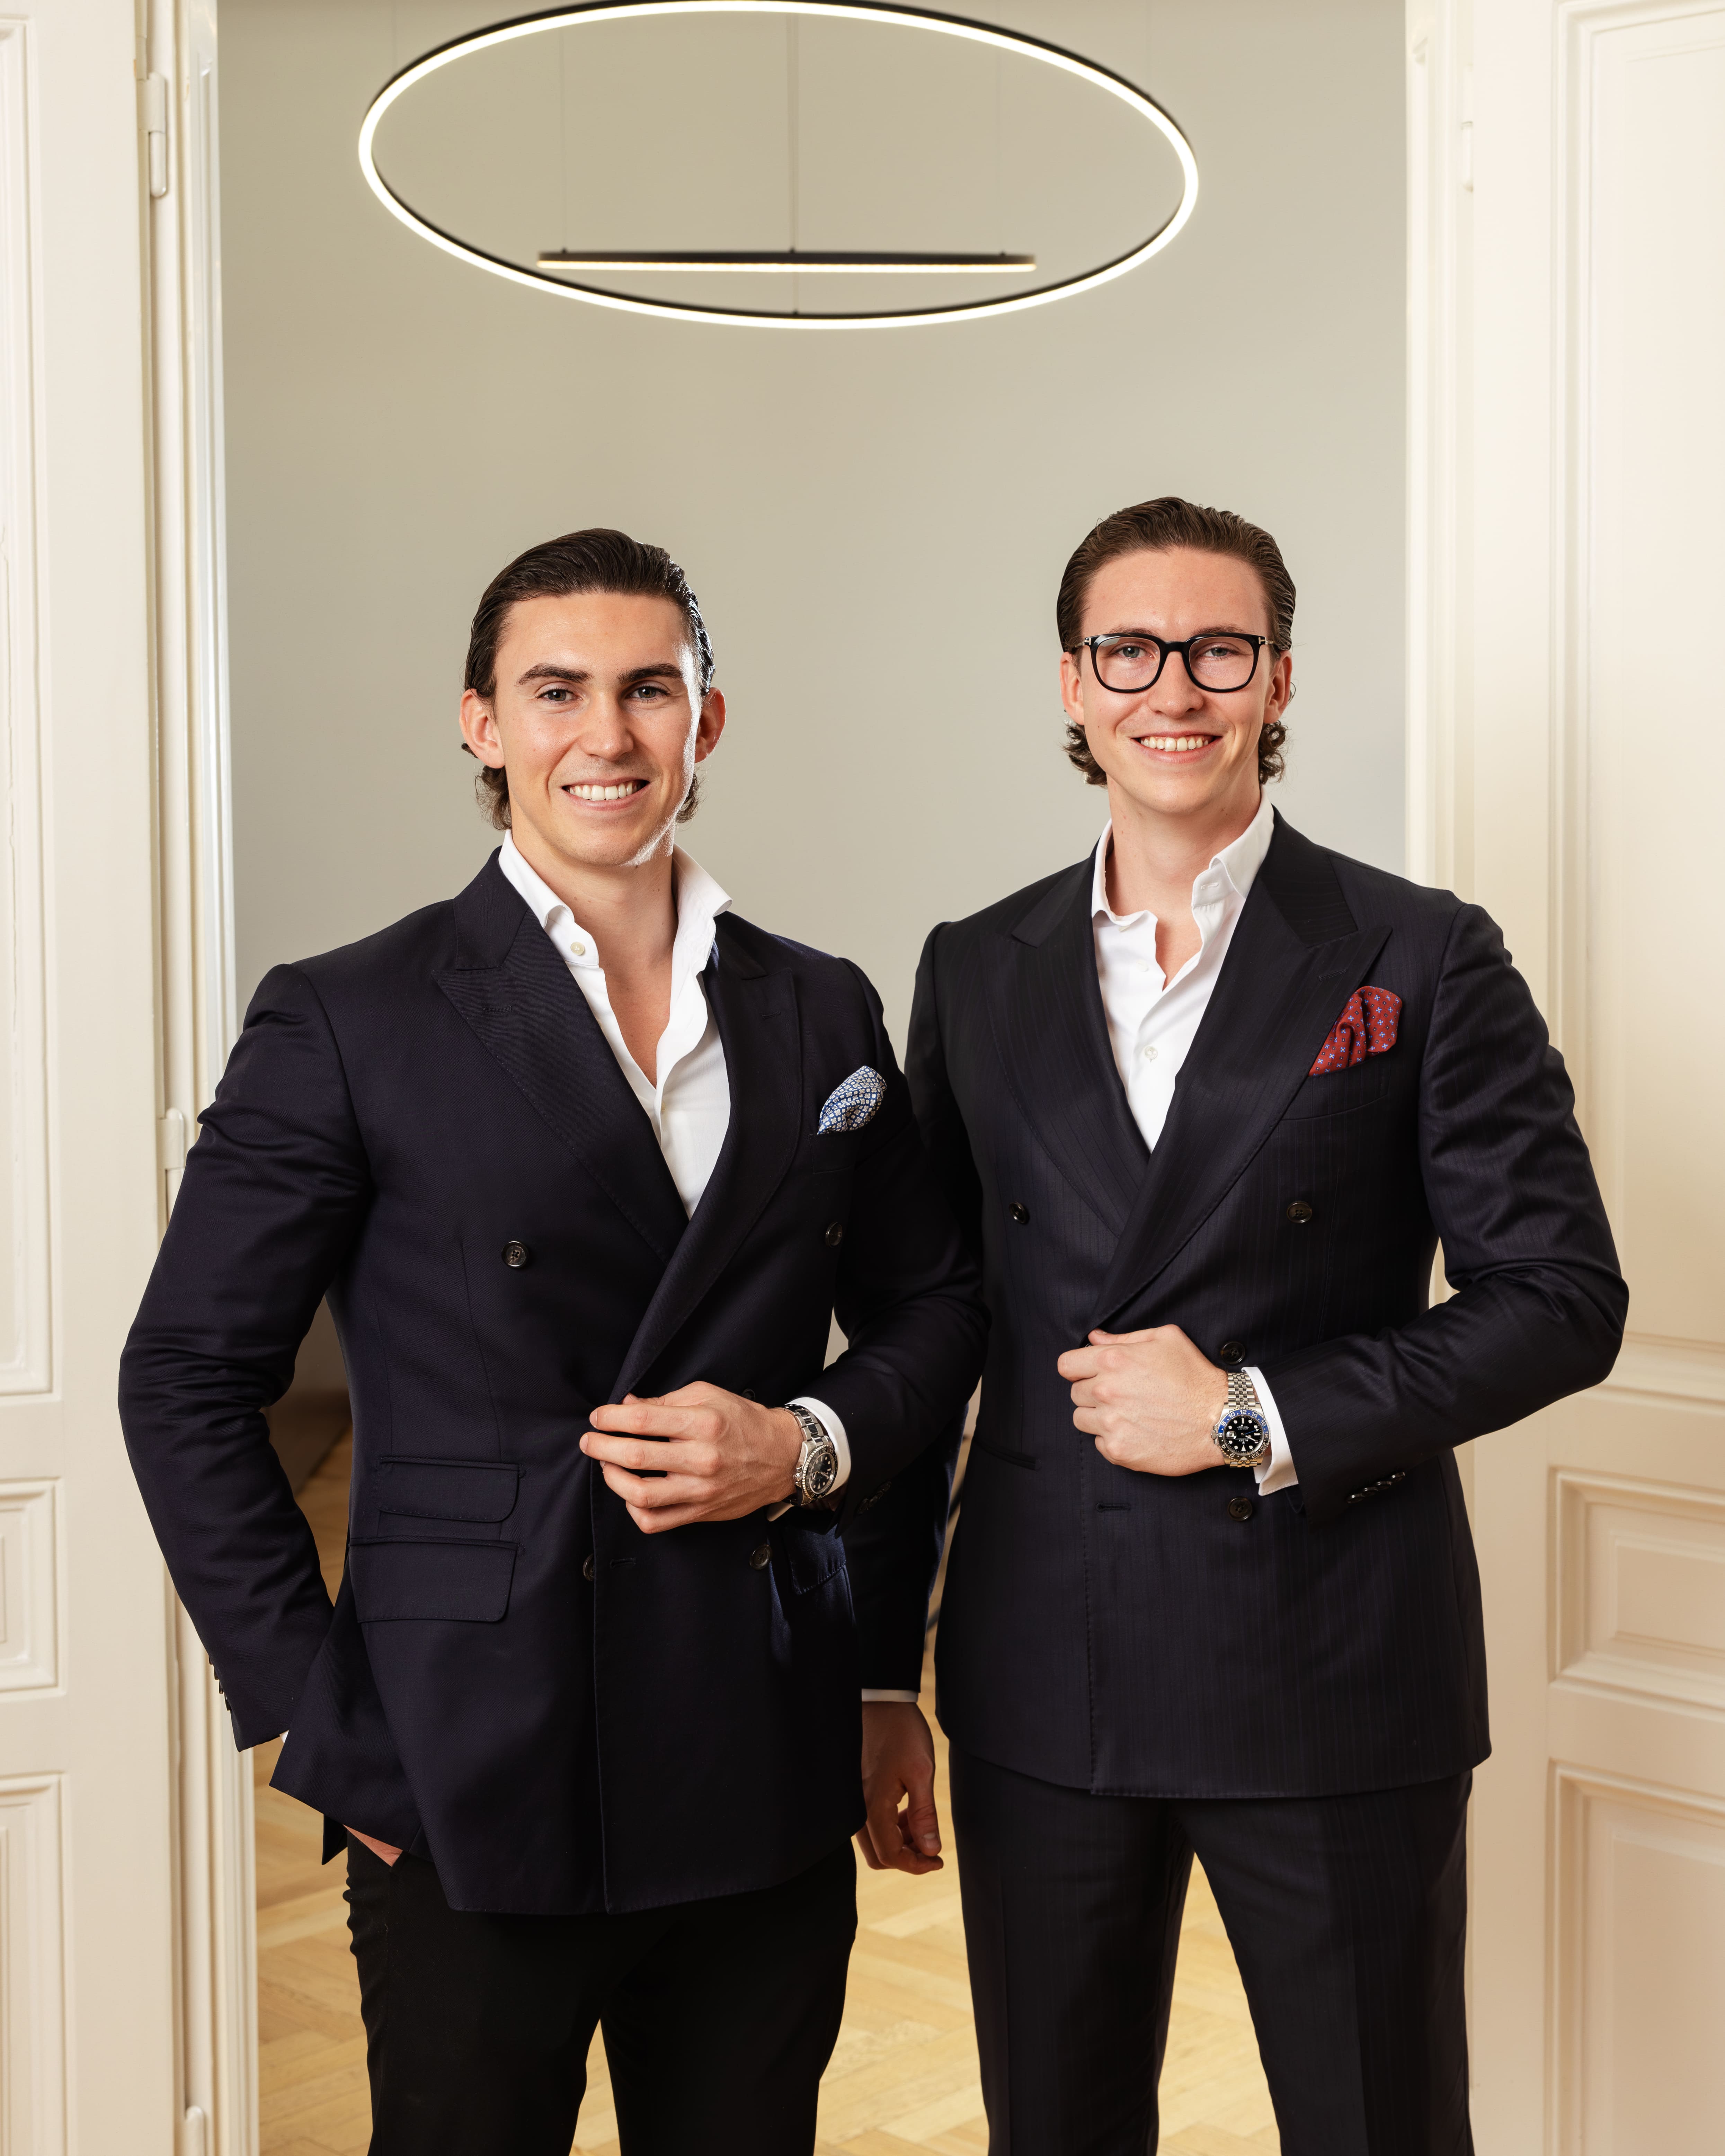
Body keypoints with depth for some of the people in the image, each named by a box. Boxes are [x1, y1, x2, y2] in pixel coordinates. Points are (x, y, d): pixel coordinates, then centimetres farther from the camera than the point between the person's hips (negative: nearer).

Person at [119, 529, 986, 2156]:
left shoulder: (820, 1012, 7)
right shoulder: (347, 1023, -5)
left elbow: (932, 1307, 15)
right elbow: (188, 1379, -4)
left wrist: (810, 1445, -6)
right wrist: (318, 1719, -7)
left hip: (767, 1781, 4)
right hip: (472, 1789, -3)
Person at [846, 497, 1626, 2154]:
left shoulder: (1424, 961, -3)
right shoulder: (979, 972, 6)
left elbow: (1563, 1298, -5)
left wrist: (1257, 1415, -15)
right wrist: (878, 1676, 8)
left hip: (1336, 1677, -2)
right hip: (1042, 1681, 3)